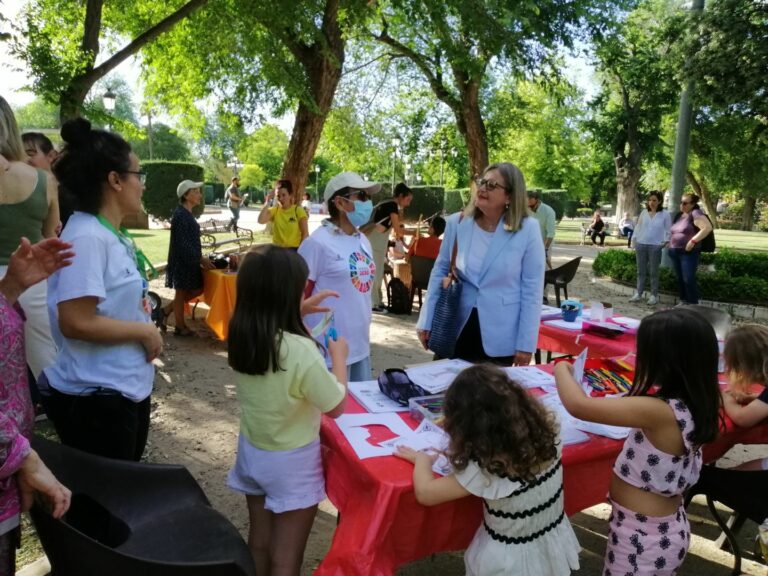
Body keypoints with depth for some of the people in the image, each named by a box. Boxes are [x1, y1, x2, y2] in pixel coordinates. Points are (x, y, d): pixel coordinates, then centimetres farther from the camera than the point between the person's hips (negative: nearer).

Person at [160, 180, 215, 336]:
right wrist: (201, 259, -18)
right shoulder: (180, 215, -18)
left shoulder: (187, 214, 12)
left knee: (197, 289, 15)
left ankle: (166, 311, 22)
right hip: (182, 261, -10)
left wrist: (200, 258, 14)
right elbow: (182, 244, -22)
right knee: (181, 293, 3)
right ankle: (180, 327, 16)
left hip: (189, 260, 10)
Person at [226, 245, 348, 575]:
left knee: (258, 545, 24)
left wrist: (299, 311, 10)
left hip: (251, 451, 7)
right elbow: (337, 407, -16)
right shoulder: (301, 351, -31)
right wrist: (338, 356, -4)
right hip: (292, 462, -6)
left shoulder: (239, 335, -10)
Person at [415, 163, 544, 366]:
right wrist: (426, 322, 3)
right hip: (456, 330, 3)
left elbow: (532, 290, -8)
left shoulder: (528, 229, -10)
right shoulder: (456, 223, -2)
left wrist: (526, 344, -8)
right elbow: (440, 271, 5)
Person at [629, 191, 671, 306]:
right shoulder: (643, 213, 8)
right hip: (641, 245, 4)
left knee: (654, 272, 3)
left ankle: (654, 295, 9)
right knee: (641, 271, 9)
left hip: (655, 246, -3)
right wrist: (633, 239, 5)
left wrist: (666, 241, -8)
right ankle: (638, 293, 14)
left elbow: (668, 230, 1)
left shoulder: (665, 214, -1)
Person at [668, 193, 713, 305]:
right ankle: (683, 302, 21)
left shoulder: (695, 214, -9)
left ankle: (693, 305, -5)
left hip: (688, 252, -8)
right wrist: (670, 243, 16)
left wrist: (693, 241, -23)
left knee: (689, 279, -10)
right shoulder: (679, 215, 16)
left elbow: (707, 228, -22)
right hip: (675, 252, 8)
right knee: (680, 279, 12)